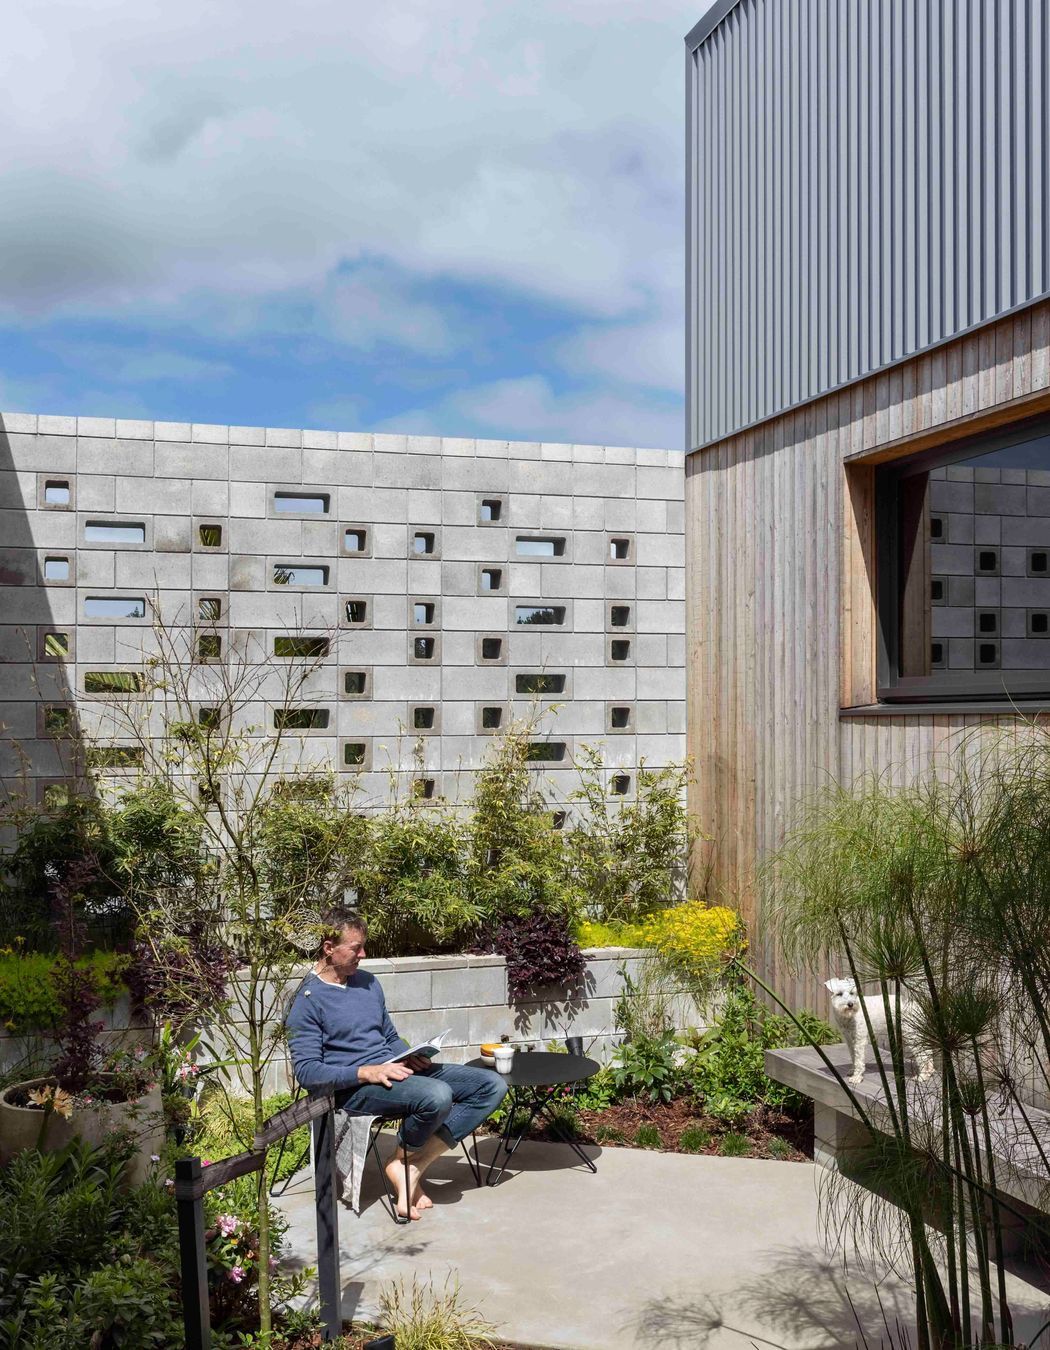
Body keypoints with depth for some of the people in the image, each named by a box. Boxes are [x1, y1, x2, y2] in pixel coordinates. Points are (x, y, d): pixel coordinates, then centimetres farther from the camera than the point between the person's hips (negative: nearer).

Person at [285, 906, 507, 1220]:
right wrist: (367, 1073, -24)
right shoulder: (307, 1000, -7)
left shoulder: (368, 982, 16)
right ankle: (404, 1161, -4)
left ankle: (414, 1165, -12)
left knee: (492, 1086, -7)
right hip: (352, 1088, -8)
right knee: (437, 1096, -36)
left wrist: (411, 1057, 1)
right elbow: (307, 1071, -14)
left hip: (394, 1069, 8)